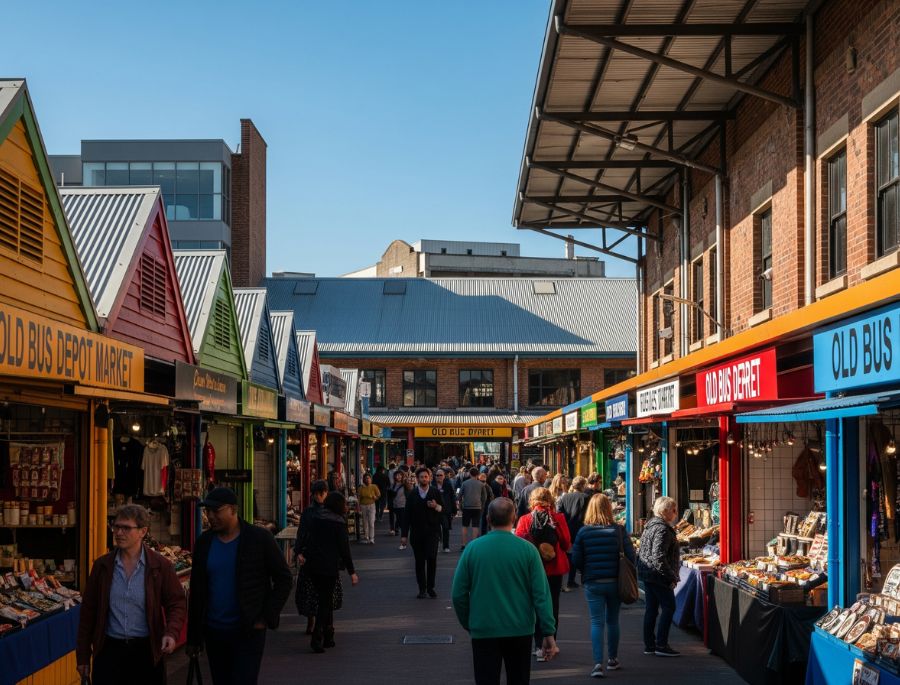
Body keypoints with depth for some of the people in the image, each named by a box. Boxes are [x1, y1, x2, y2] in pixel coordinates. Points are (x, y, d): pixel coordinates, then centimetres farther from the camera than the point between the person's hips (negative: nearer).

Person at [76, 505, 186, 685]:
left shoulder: (161, 566, -2)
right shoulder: (102, 565, 3)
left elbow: (177, 604, 1)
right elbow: (88, 609, 7)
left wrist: (171, 633, -19)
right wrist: (83, 655, 6)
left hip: (147, 650, -1)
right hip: (109, 649, 1)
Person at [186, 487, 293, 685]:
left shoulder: (259, 538, -6)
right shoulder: (204, 542, 6)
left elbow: (284, 579, -1)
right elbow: (196, 591, 11)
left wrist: (267, 617, -9)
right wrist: (193, 638, 10)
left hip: (249, 631, -4)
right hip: (214, 631, 4)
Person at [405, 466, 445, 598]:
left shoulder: (435, 492, 4)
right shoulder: (412, 494, 6)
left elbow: (443, 509, 6)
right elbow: (408, 514, 6)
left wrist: (436, 506, -17)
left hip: (432, 531, -1)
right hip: (417, 532, 1)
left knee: (432, 558, -11)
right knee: (419, 561, 4)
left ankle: (430, 587, 2)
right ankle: (422, 589, 13)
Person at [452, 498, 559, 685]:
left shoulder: (472, 548, -7)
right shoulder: (527, 550, -9)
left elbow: (458, 594, -4)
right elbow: (541, 594, -10)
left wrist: (468, 624, 10)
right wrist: (549, 633, -5)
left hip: (483, 631, -1)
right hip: (520, 631, 1)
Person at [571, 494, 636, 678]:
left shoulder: (583, 531, -6)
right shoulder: (619, 530, -5)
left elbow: (576, 560, -6)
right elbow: (630, 556, -6)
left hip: (592, 583, -1)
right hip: (615, 582, 1)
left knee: (597, 622, 0)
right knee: (612, 621, 16)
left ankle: (598, 663, -11)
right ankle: (613, 659, 28)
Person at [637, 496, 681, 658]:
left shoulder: (651, 525, 13)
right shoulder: (662, 529, -18)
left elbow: (642, 551, 19)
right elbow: (659, 557, -24)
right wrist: (671, 577, -19)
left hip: (646, 572, 10)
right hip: (657, 574, -10)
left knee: (651, 608, 12)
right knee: (668, 607, -3)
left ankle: (649, 644, 16)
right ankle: (661, 645, -3)